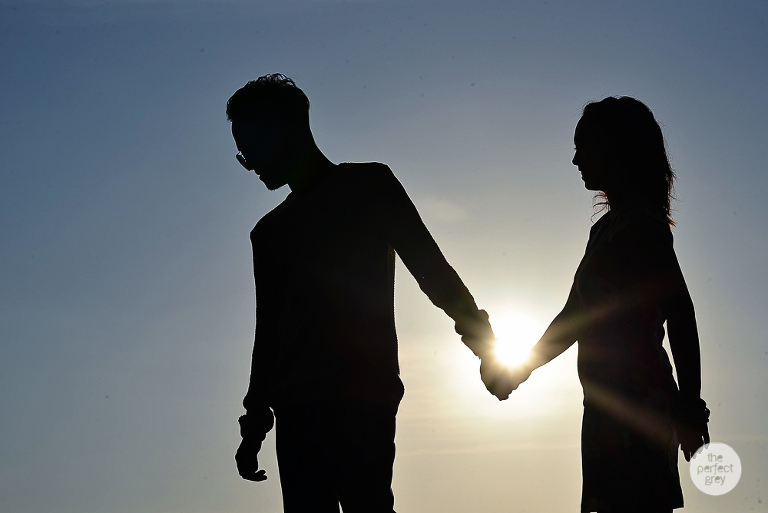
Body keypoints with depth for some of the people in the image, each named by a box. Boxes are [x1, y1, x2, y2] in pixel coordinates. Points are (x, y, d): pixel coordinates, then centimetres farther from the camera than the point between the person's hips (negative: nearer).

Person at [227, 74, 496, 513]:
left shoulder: (370, 185, 11)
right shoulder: (270, 231, 24)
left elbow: (431, 268, 4)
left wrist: (481, 338, -7)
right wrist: (255, 422, 19)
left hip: (360, 398, -5)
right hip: (295, 408, 5)